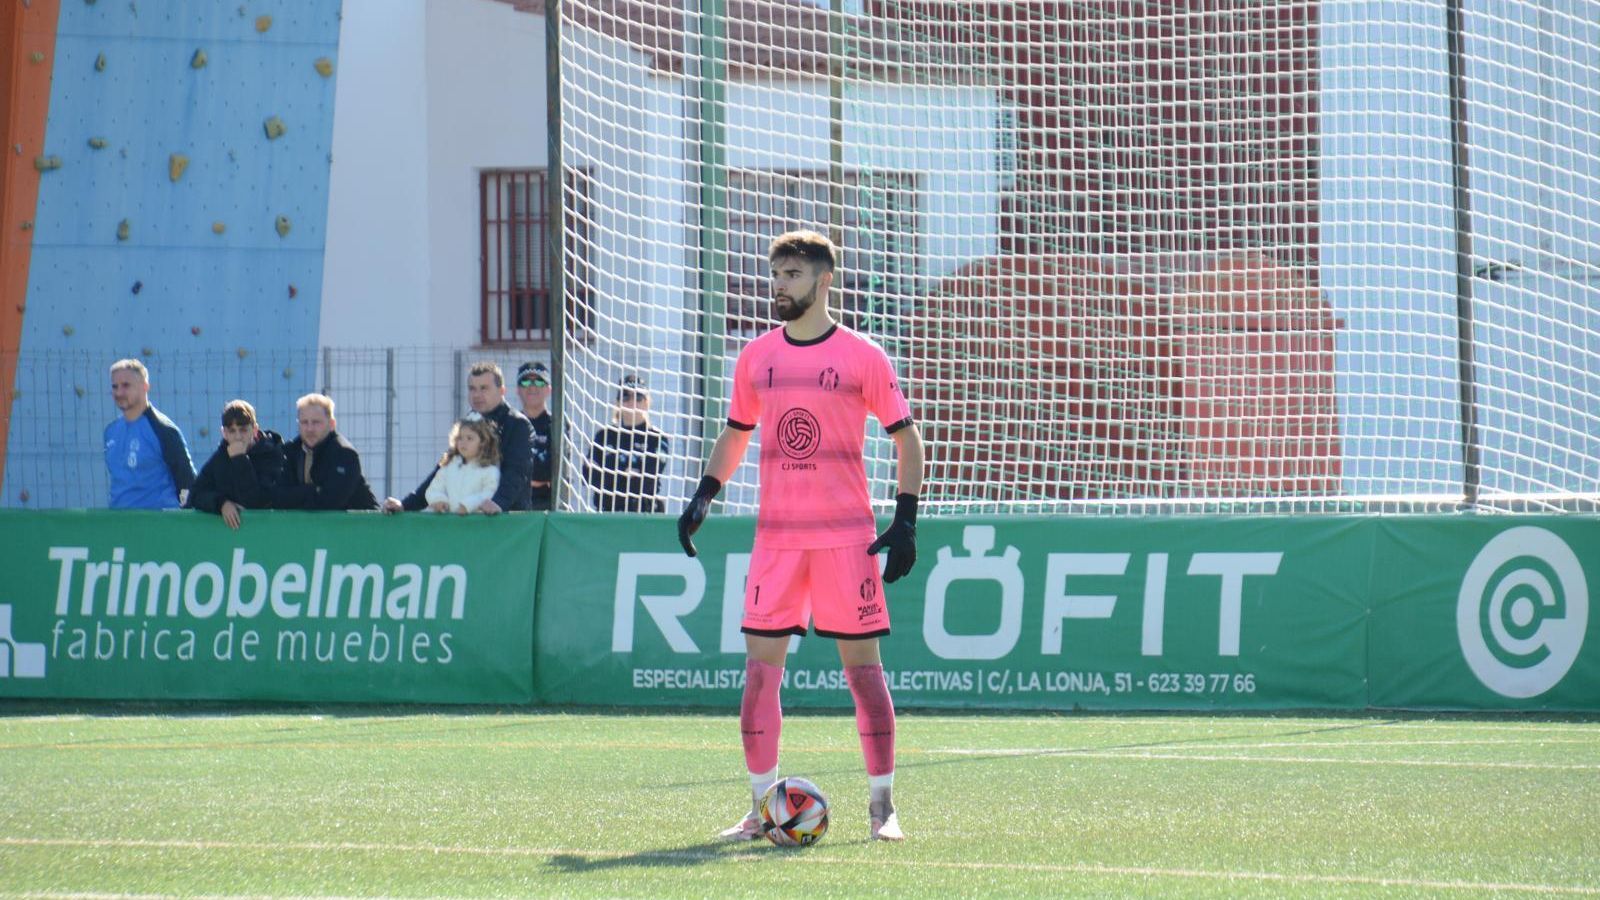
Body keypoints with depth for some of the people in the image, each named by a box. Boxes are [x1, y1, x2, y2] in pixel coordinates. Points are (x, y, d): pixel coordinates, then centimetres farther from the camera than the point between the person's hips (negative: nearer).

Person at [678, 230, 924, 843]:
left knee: (862, 663, -1)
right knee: (760, 665, -1)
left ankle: (882, 805, 6)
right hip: (776, 534, 4)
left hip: (847, 534, -3)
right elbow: (735, 435, 21)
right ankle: (761, 808, 5)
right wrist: (702, 497, 8)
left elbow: (906, 438, 2)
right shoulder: (756, 358, 9)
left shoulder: (862, 357, -2)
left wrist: (905, 520, -7)